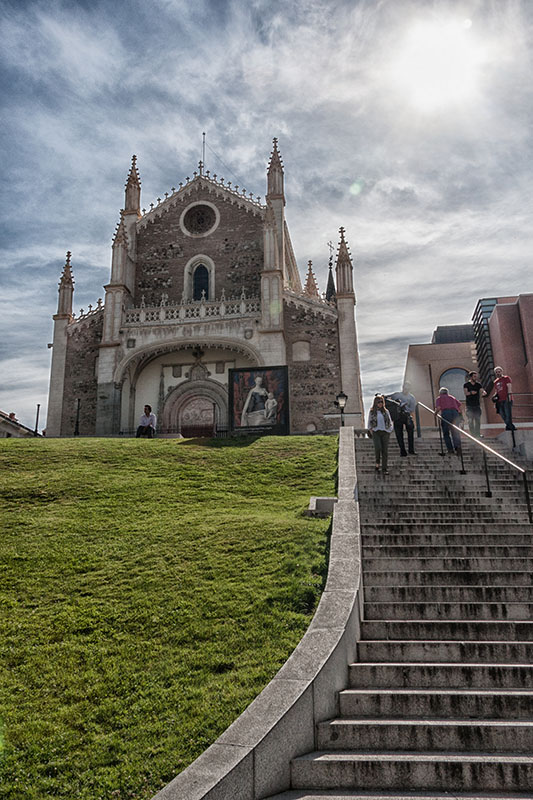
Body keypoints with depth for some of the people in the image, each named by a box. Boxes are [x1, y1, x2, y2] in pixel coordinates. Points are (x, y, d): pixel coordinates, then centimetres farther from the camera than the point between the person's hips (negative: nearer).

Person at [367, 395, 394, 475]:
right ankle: (377, 463, 4)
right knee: (378, 448, -21)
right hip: (376, 432, -2)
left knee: (385, 451, -3)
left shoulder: (386, 411, 9)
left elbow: (390, 422, 14)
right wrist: (371, 432, -1)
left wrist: (390, 431, 3)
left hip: (385, 432, 2)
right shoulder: (372, 412, 5)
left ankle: (384, 469, 2)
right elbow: (369, 424, 10)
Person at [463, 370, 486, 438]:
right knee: (470, 420, -5)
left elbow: (482, 390, -3)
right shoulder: (466, 384, 1)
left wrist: (483, 392, -28)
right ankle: (473, 434, 0)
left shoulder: (478, 385, 10)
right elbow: (465, 393, -10)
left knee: (478, 420, 3)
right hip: (469, 406, -3)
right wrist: (470, 392, -32)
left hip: (477, 405, 3)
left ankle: (478, 434, 9)